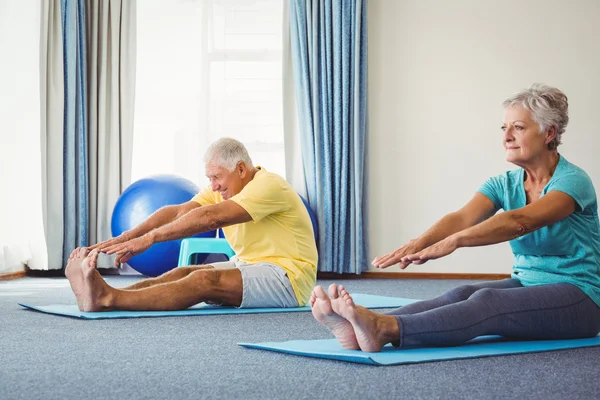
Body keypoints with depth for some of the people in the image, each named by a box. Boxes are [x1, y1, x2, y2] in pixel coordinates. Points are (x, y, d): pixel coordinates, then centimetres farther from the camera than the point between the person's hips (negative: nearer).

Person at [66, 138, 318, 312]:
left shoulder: (268, 186, -19)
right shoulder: (222, 189, 7)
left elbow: (210, 218, -30)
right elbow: (178, 212, -7)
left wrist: (150, 238, -34)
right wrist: (126, 237, -21)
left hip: (288, 277, -9)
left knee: (206, 280, -30)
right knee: (183, 273, -13)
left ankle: (108, 300, -44)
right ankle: (99, 293, -32)